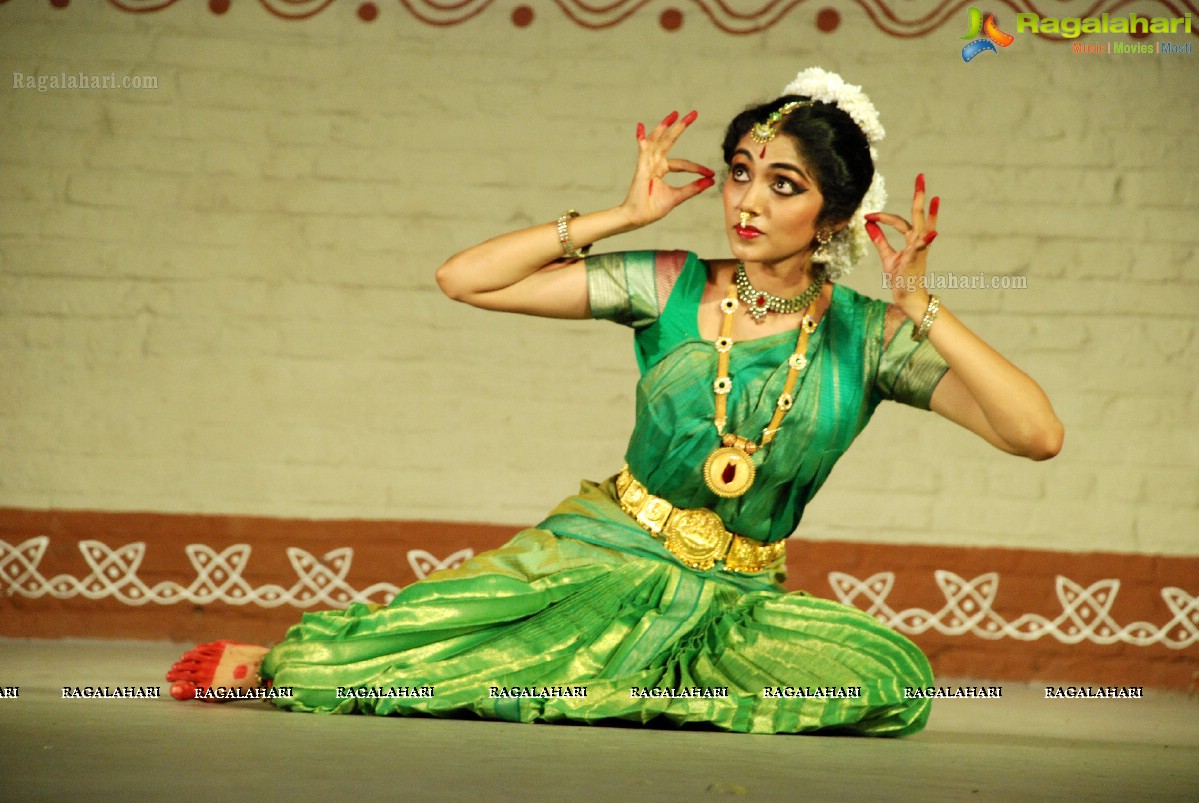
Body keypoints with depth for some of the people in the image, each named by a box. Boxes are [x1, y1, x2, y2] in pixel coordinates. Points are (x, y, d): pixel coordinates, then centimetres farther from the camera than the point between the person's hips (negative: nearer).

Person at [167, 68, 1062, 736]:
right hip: (605, 554, -1)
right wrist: (625, 217, -5)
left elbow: (1038, 434, -11)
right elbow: (465, 279, -3)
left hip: (737, 599, 1)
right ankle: (274, 663, 10)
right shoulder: (667, 288, 0)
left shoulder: (868, 338, -1)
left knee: (893, 679, -30)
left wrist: (921, 308, -18)